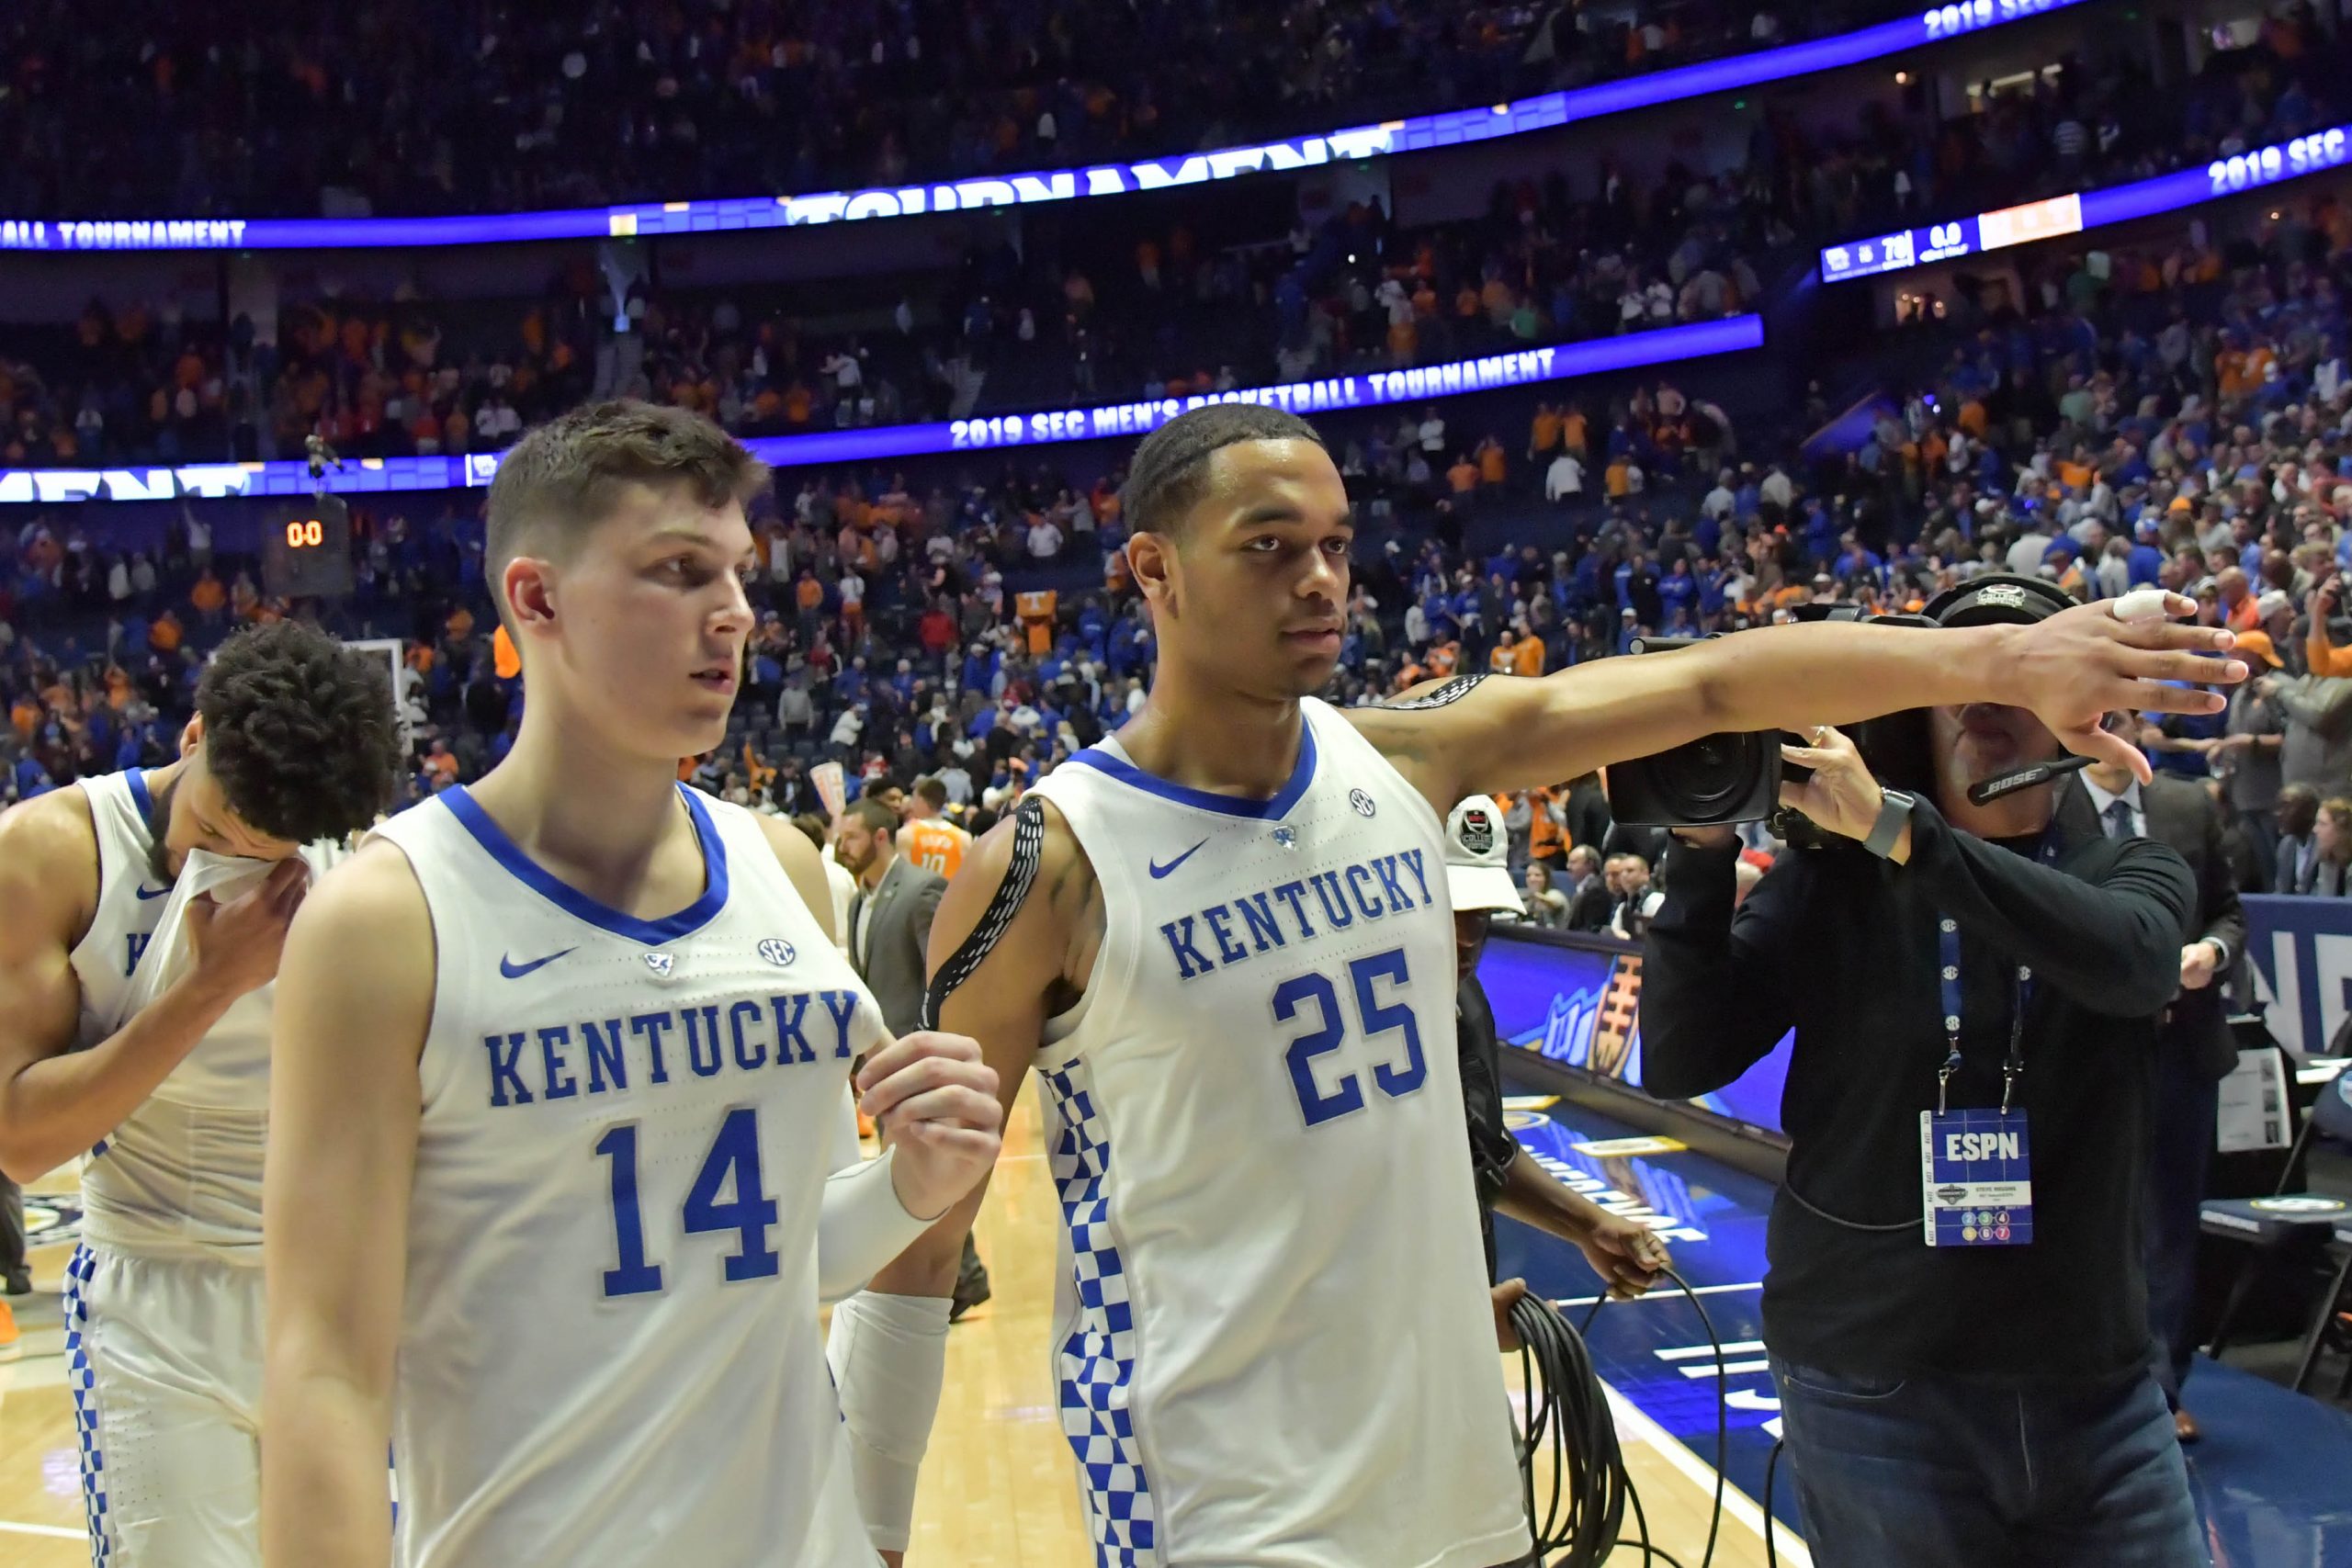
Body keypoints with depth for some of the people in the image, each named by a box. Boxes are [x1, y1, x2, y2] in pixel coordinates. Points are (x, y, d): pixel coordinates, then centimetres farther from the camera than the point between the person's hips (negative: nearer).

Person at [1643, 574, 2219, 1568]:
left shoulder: (2131, 874, 4)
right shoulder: (1834, 882, -1)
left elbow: (2129, 959, -21)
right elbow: (1679, 1065, -10)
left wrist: (1898, 827, -30)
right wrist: (1705, 847, -20)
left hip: (2096, 1385, 2)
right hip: (1874, 1393, -2)